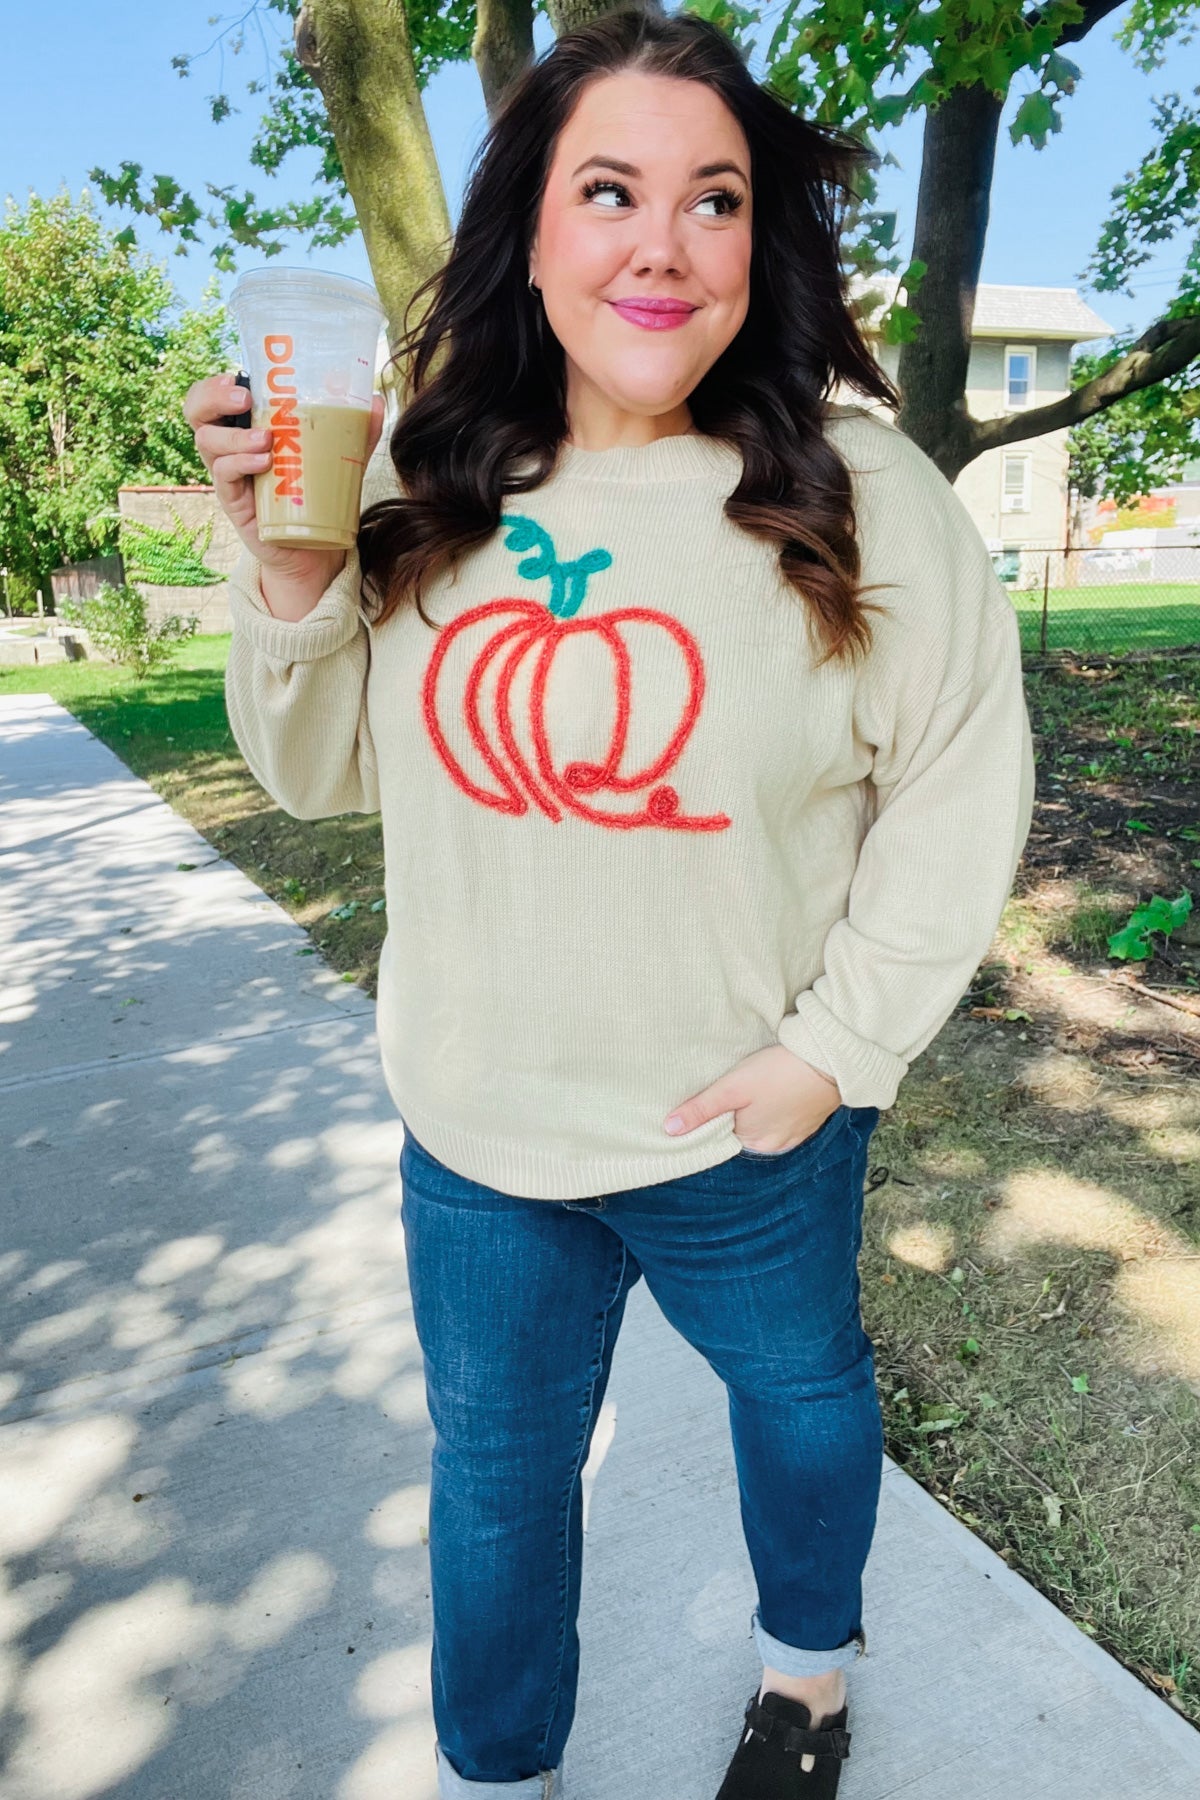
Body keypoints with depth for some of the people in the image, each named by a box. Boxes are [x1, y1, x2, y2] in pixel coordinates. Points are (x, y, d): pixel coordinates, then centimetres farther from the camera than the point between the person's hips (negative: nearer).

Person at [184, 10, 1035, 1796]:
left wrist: (838, 1045, -13)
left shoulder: (858, 493, -14)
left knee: (799, 1395, 25)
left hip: (748, 1129, -1)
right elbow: (330, 767, 3)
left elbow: (961, 787, -8)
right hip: (473, 1125, 3)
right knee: (497, 1454, 21)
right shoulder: (430, 489, -5)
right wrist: (289, 576, -14)